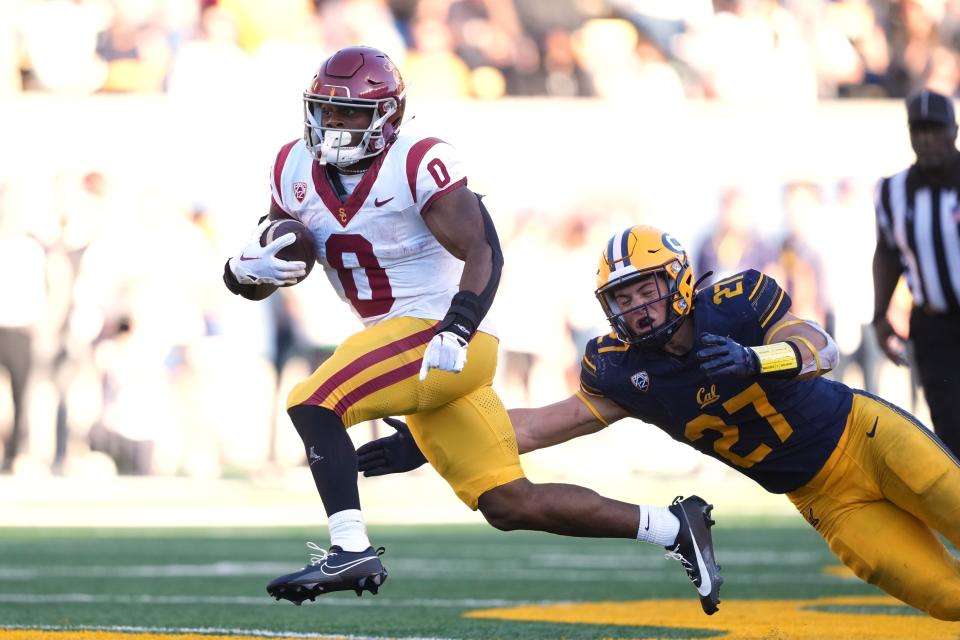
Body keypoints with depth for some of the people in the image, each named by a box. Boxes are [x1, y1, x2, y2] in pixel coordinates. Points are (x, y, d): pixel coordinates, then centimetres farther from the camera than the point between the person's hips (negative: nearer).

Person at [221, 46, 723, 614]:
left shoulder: (418, 164, -14)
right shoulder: (298, 171, 7)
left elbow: (485, 253, -21)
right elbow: (253, 282, 13)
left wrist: (456, 331, -35)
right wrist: (247, 269, -12)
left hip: (442, 335, -8)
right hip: (400, 339, 8)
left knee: (313, 403, -21)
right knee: (509, 505, 7)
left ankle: (351, 551, -22)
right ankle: (674, 528, 15)